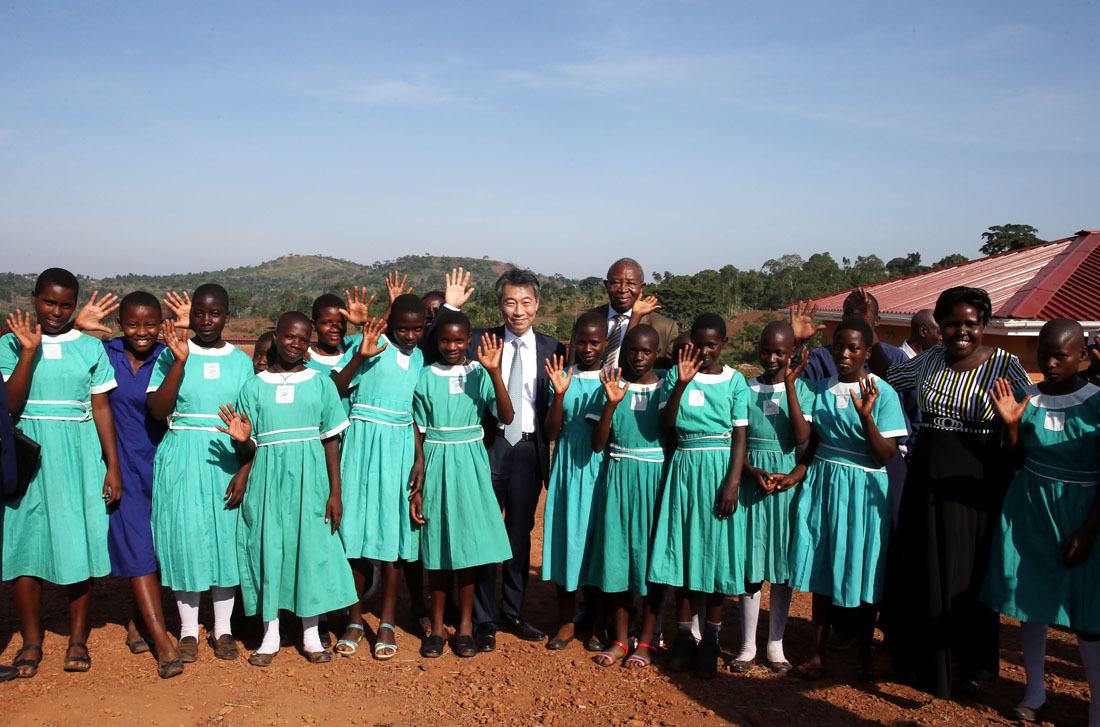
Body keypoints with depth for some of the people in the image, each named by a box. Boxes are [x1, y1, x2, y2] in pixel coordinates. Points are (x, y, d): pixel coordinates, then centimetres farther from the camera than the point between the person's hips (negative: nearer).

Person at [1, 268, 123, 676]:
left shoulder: (90, 347, 6)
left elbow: (101, 409, 6)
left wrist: (113, 466, 1)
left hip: (78, 455, 1)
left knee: (80, 542, 2)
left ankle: (78, 639, 14)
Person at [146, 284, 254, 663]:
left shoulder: (241, 360, 6)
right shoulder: (172, 354, 2)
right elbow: (158, 410, -10)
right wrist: (180, 361, -17)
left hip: (227, 460, 1)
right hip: (182, 460, -1)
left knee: (226, 538, 5)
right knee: (185, 538, 3)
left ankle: (222, 628, 19)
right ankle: (188, 628, 18)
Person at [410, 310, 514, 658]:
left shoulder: (479, 374, 0)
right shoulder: (426, 377, 1)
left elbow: (506, 417, -14)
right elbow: (418, 435, 3)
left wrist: (494, 372, -23)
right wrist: (417, 486, -1)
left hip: (470, 464, 0)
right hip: (436, 464, 0)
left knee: (468, 542, 5)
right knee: (437, 546, 6)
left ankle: (465, 625, 18)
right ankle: (436, 626, 18)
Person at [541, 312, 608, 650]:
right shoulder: (563, 377, 4)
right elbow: (551, 432, -1)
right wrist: (559, 394, -14)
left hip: (601, 466, -1)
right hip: (568, 466, 1)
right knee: (565, 537, 4)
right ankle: (566, 623, 17)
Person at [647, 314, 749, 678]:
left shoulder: (734, 381, 2)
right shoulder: (676, 374, 5)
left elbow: (740, 436, -1)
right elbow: (666, 423, -7)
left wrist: (733, 482, -11)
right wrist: (681, 384, -18)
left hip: (719, 467, -1)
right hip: (684, 466, 2)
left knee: (717, 551, 2)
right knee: (684, 547, 5)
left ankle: (710, 640, 14)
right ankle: (684, 634, 18)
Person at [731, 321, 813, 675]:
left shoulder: (801, 389, 2)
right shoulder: (745, 388, 3)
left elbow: (802, 437, -13)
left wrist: (790, 384, -16)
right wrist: (754, 471, -16)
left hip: (788, 482, 0)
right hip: (750, 479, 0)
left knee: (782, 565, 7)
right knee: (751, 565, 2)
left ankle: (775, 644, 20)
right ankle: (747, 646, 14)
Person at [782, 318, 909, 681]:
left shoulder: (883, 393, -8)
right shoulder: (822, 388, 6)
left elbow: (884, 456, -13)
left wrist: (866, 415, -26)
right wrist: (795, 475, -5)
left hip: (862, 490, -3)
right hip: (822, 485, 4)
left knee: (864, 575, 6)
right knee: (821, 570, 8)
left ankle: (864, 655, 24)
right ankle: (818, 654, 19)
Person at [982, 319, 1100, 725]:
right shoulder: (1025, 399, -1)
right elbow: (1015, 464, 4)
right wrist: (1011, 425, -12)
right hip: (1028, 509, 4)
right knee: (1030, 601, 12)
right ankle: (1034, 692, 28)